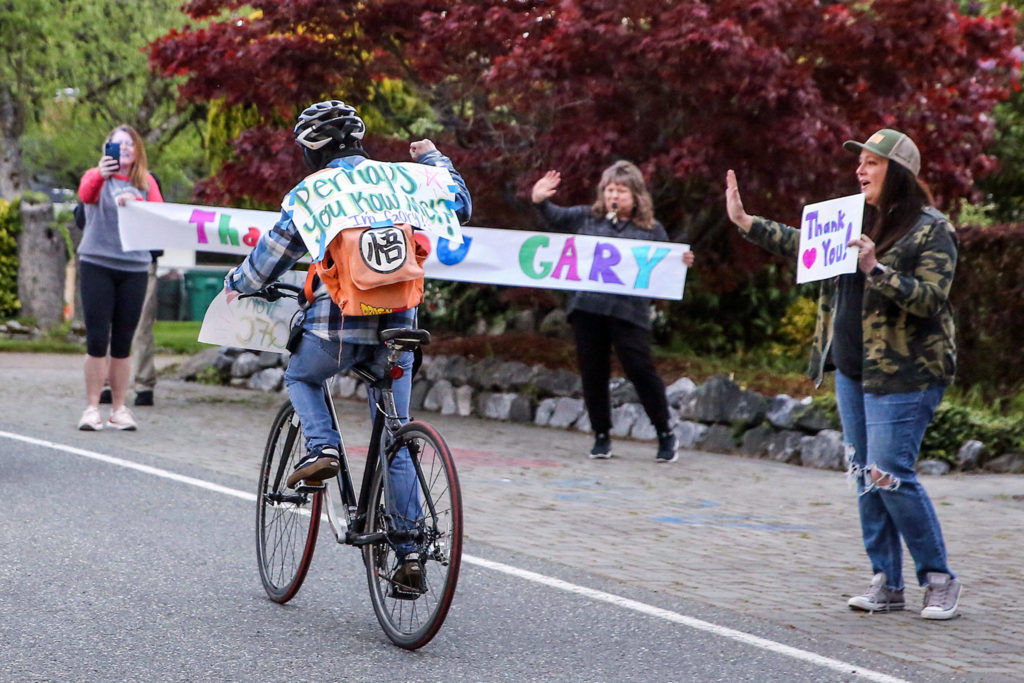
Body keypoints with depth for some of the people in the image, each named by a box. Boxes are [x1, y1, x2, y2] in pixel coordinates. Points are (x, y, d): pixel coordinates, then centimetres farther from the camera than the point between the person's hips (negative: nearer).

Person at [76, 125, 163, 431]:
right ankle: (92, 408, 0)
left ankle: (119, 409, 13)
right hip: (97, 264, -2)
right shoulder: (97, 177, 3)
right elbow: (86, 194, -19)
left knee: (123, 342, 6)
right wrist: (100, 176, -41)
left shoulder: (146, 183, 11)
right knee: (97, 339, -6)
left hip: (134, 267, 2)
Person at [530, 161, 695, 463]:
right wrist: (541, 201, -12)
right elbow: (556, 218, 6)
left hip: (629, 311, -3)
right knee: (593, 373, 6)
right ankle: (601, 436, 18)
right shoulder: (586, 218, 15)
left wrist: (680, 263, -10)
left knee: (640, 369, -8)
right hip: (587, 307, 3)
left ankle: (665, 434, 4)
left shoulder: (651, 230, 10)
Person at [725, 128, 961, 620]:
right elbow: (801, 244, 26)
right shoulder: (854, 221, 13)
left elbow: (930, 298, -20)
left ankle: (939, 579, 2)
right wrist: (745, 222, 24)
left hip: (903, 374, -8)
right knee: (865, 477, 8)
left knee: (889, 475, -12)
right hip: (852, 370, 8)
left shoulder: (931, 231, -10)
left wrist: (876, 270, -29)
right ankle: (887, 584, 16)